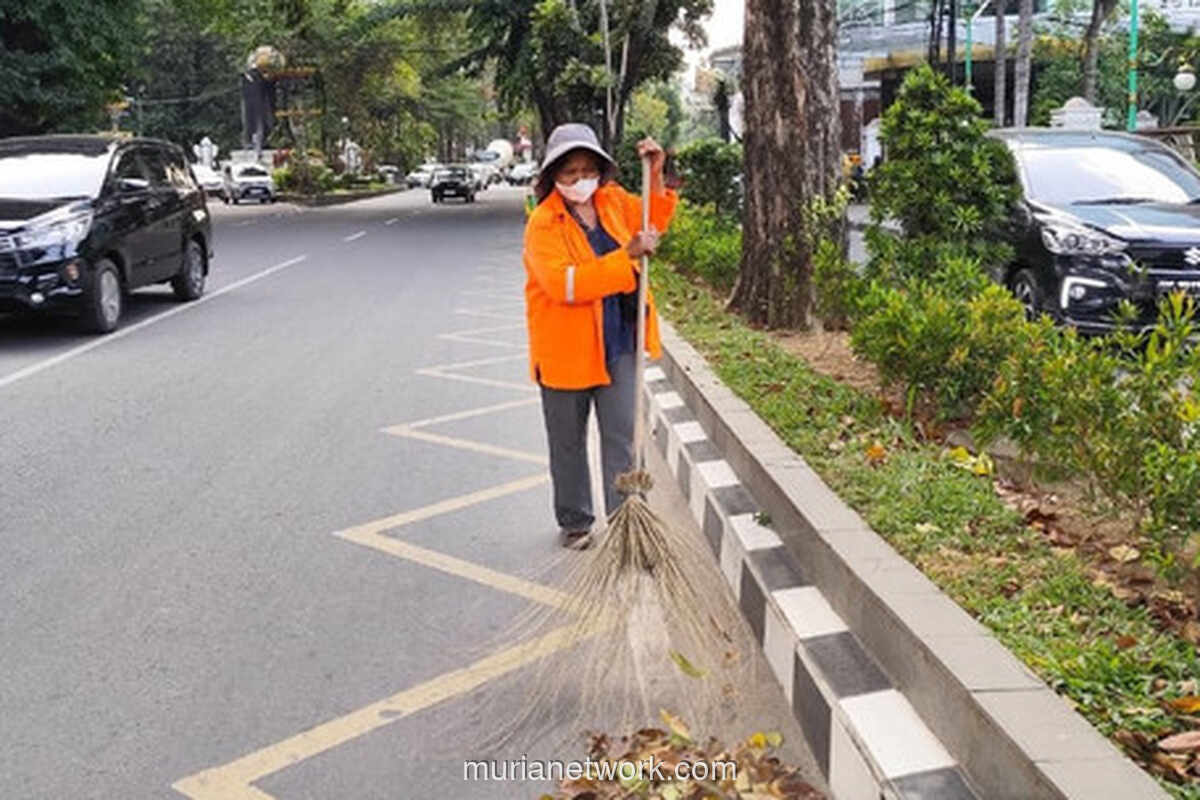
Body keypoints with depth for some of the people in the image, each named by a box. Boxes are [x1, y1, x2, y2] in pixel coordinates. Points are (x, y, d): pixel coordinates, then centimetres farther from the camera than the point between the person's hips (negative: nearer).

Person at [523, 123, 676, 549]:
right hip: (565, 349, -3)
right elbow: (564, 284, -29)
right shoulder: (543, 224, -16)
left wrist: (655, 176, 4)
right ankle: (574, 522, 31)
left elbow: (652, 224, 21)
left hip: (618, 344, 4)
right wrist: (626, 256, -31)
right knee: (568, 443, 13)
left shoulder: (614, 201, 2)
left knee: (622, 438, 2)